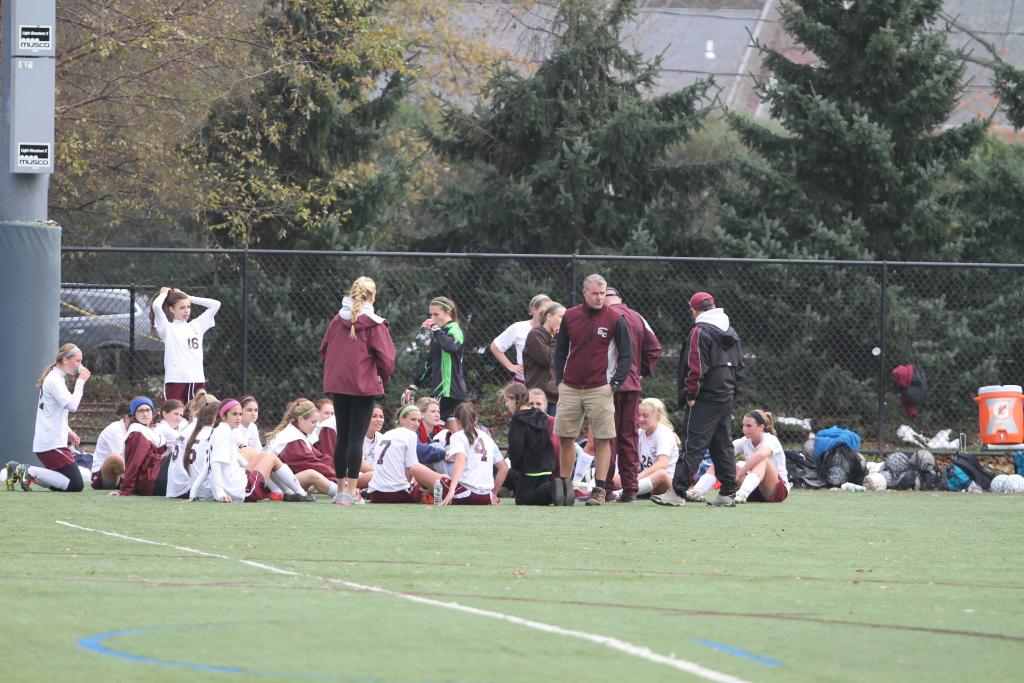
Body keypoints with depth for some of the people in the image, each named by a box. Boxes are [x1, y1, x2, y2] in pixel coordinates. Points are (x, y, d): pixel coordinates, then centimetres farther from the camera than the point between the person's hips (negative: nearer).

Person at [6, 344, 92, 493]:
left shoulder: (57, 379, 19)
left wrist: (68, 432, 12)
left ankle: (18, 469, 10)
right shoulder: (54, 380, -12)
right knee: (76, 485, -12)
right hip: (52, 445, -10)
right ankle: (30, 472, -12)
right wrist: (80, 381, -12)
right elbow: (72, 406, -21)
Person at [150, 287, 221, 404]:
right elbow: (156, 306, -14)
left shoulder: (196, 326, 16)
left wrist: (188, 297, 16)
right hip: (175, 380, -5)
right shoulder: (167, 328, 2)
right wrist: (163, 294, 7)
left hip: (198, 380, 5)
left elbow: (215, 304, 18)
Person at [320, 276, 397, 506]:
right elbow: (386, 358, -10)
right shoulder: (374, 325, -9)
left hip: (337, 384, 5)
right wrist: (383, 379, 8)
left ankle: (341, 489, 19)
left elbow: (324, 351, 11)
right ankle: (352, 491, -5)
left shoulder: (337, 320, 5)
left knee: (342, 437, 13)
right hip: (364, 385, -5)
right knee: (356, 438, -3)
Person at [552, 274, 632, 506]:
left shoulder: (615, 319, -2)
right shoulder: (570, 317, 6)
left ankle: (599, 489, -2)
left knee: (603, 440, -4)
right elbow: (560, 350, 16)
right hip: (569, 389, 3)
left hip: (600, 389, -3)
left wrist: (615, 383, -6)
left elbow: (626, 354, 2)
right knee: (565, 438, 4)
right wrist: (559, 379, 7)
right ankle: (564, 485, 13)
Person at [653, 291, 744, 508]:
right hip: (726, 397, 8)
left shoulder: (699, 332, -11)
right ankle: (727, 493, 11)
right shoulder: (731, 333, 16)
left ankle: (678, 492, -13)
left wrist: (691, 394, -12)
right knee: (723, 445, 12)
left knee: (693, 445, -10)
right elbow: (739, 368, 19)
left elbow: (696, 368, -18)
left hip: (705, 399, -8)